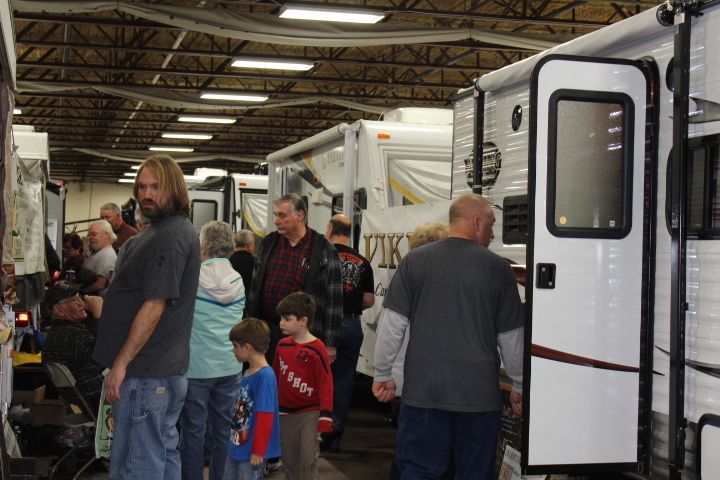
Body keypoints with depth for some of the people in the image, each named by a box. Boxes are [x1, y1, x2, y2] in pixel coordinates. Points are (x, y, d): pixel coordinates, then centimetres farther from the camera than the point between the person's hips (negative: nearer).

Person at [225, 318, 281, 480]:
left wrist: (258, 451, -18)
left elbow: (265, 417, -21)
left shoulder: (265, 376, -21)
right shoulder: (248, 373, 5)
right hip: (237, 445, 9)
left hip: (251, 451, -9)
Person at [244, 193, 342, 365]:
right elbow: (254, 288, 15)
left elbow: (334, 298, -6)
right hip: (266, 331, 4)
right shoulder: (268, 244, 10)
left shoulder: (324, 250, -5)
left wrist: (330, 344, -9)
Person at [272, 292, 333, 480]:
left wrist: (325, 417, -15)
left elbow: (326, 383, -14)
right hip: (285, 413, 6)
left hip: (309, 413, -6)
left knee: (307, 459, -5)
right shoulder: (282, 345, 4)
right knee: (288, 459, 14)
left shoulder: (316, 349, -15)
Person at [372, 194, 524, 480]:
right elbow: (511, 337, 4)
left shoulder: (415, 261, 0)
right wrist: (519, 387, 16)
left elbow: (392, 324, -2)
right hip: (479, 395, 0)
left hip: (423, 392, 1)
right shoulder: (497, 268, -2)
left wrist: (382, 375, 8)